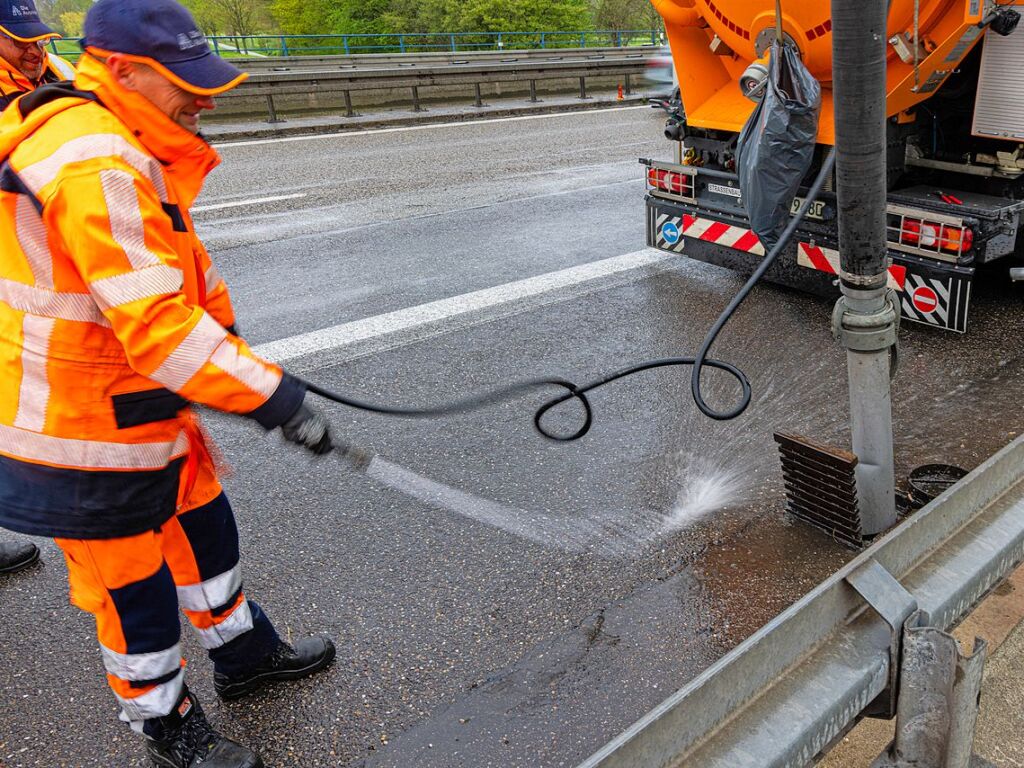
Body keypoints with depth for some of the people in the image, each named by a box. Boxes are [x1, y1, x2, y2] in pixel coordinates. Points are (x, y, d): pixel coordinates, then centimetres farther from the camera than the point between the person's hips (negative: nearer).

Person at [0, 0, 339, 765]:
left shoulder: (126, 149, 6)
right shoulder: (93, 166, -27)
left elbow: (178, 275, 14)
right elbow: (155, 328, -33)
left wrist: (233, 354, 14)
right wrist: (275, 398, -29)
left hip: (144, 405, 10)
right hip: (83, 431, -10)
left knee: (204, 524, 22)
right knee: (133, 587, 8)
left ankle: (244, 652, 44)